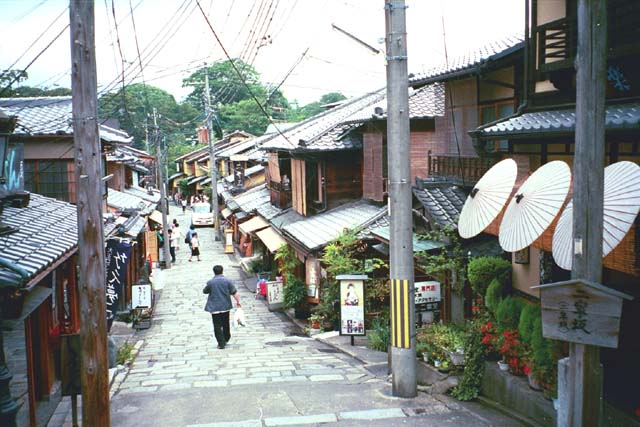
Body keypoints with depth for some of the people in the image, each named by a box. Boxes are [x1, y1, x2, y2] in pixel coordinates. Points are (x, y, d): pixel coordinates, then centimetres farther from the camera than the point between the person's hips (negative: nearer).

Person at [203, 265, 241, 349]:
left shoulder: (210, 282, -6)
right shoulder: (227, 281, -3)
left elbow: (204, 291, 10)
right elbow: (234, 293, -5)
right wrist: (238, 301, 5)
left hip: (214, 307, -2)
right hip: (225, 306, 2)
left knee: (217, 326, 2)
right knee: (225, 324, 20)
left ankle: (221, 343, -2)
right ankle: (226, 339, 33)